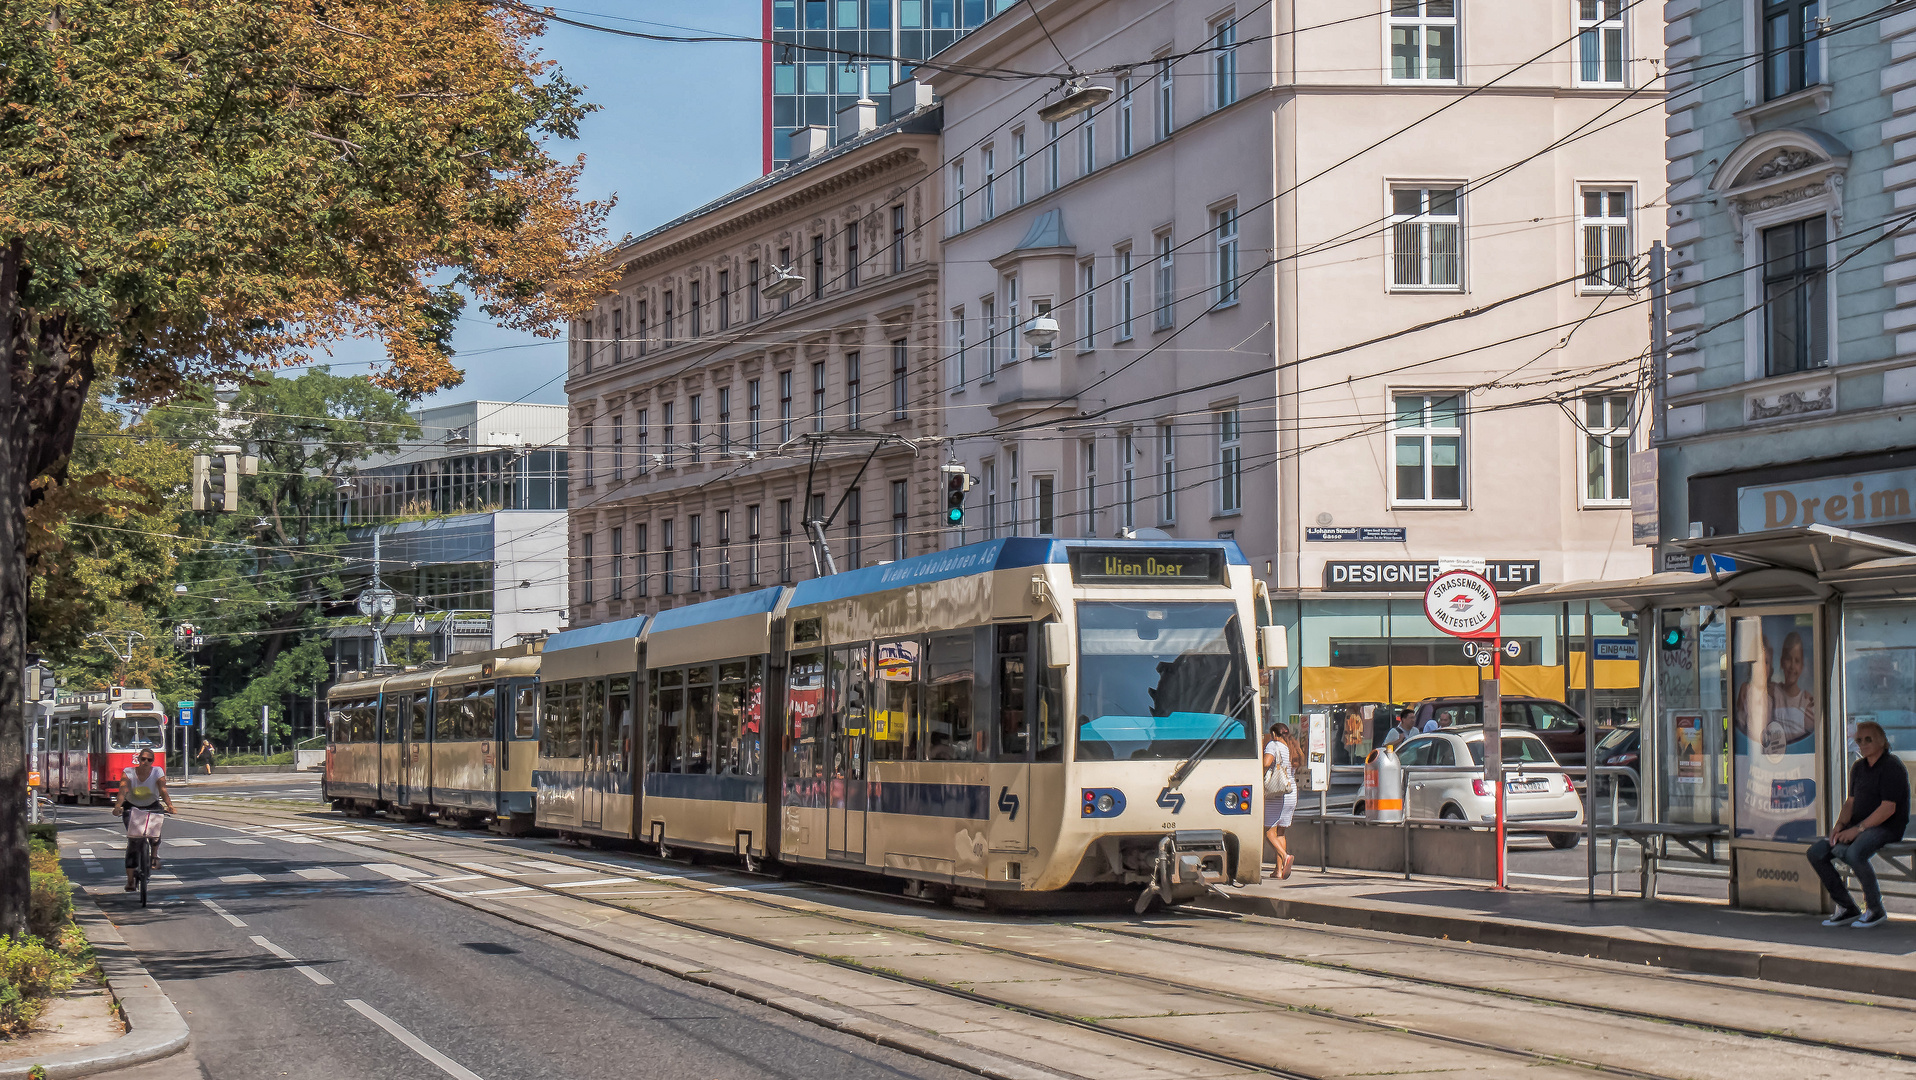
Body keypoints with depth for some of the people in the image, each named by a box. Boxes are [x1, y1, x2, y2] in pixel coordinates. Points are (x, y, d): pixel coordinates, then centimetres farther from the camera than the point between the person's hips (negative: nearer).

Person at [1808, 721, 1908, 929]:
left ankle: (1876, 910, -17)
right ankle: (1846, 909, 0)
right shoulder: (1858, 767, 14)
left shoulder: (1892, 767, -12)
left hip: (1887, 828, -9)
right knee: (1816, 852, -6)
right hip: (1860, 826, 9)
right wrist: (1840, 825, -1)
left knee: (1854, 853, -36)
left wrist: (1858, 829, -21)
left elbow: (1888, 808, -19)